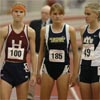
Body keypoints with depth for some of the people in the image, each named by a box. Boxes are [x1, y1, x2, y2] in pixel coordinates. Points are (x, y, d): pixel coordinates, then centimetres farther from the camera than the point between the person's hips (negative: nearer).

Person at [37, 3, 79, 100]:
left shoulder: (70, 30, -4)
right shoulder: (44, 30, 1)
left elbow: (75, 53, 0)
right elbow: (41, 52, 9)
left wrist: (75, 73, -4)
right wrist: (38, 71, 7)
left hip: (63, 68, -1)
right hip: (48, 68, 2)